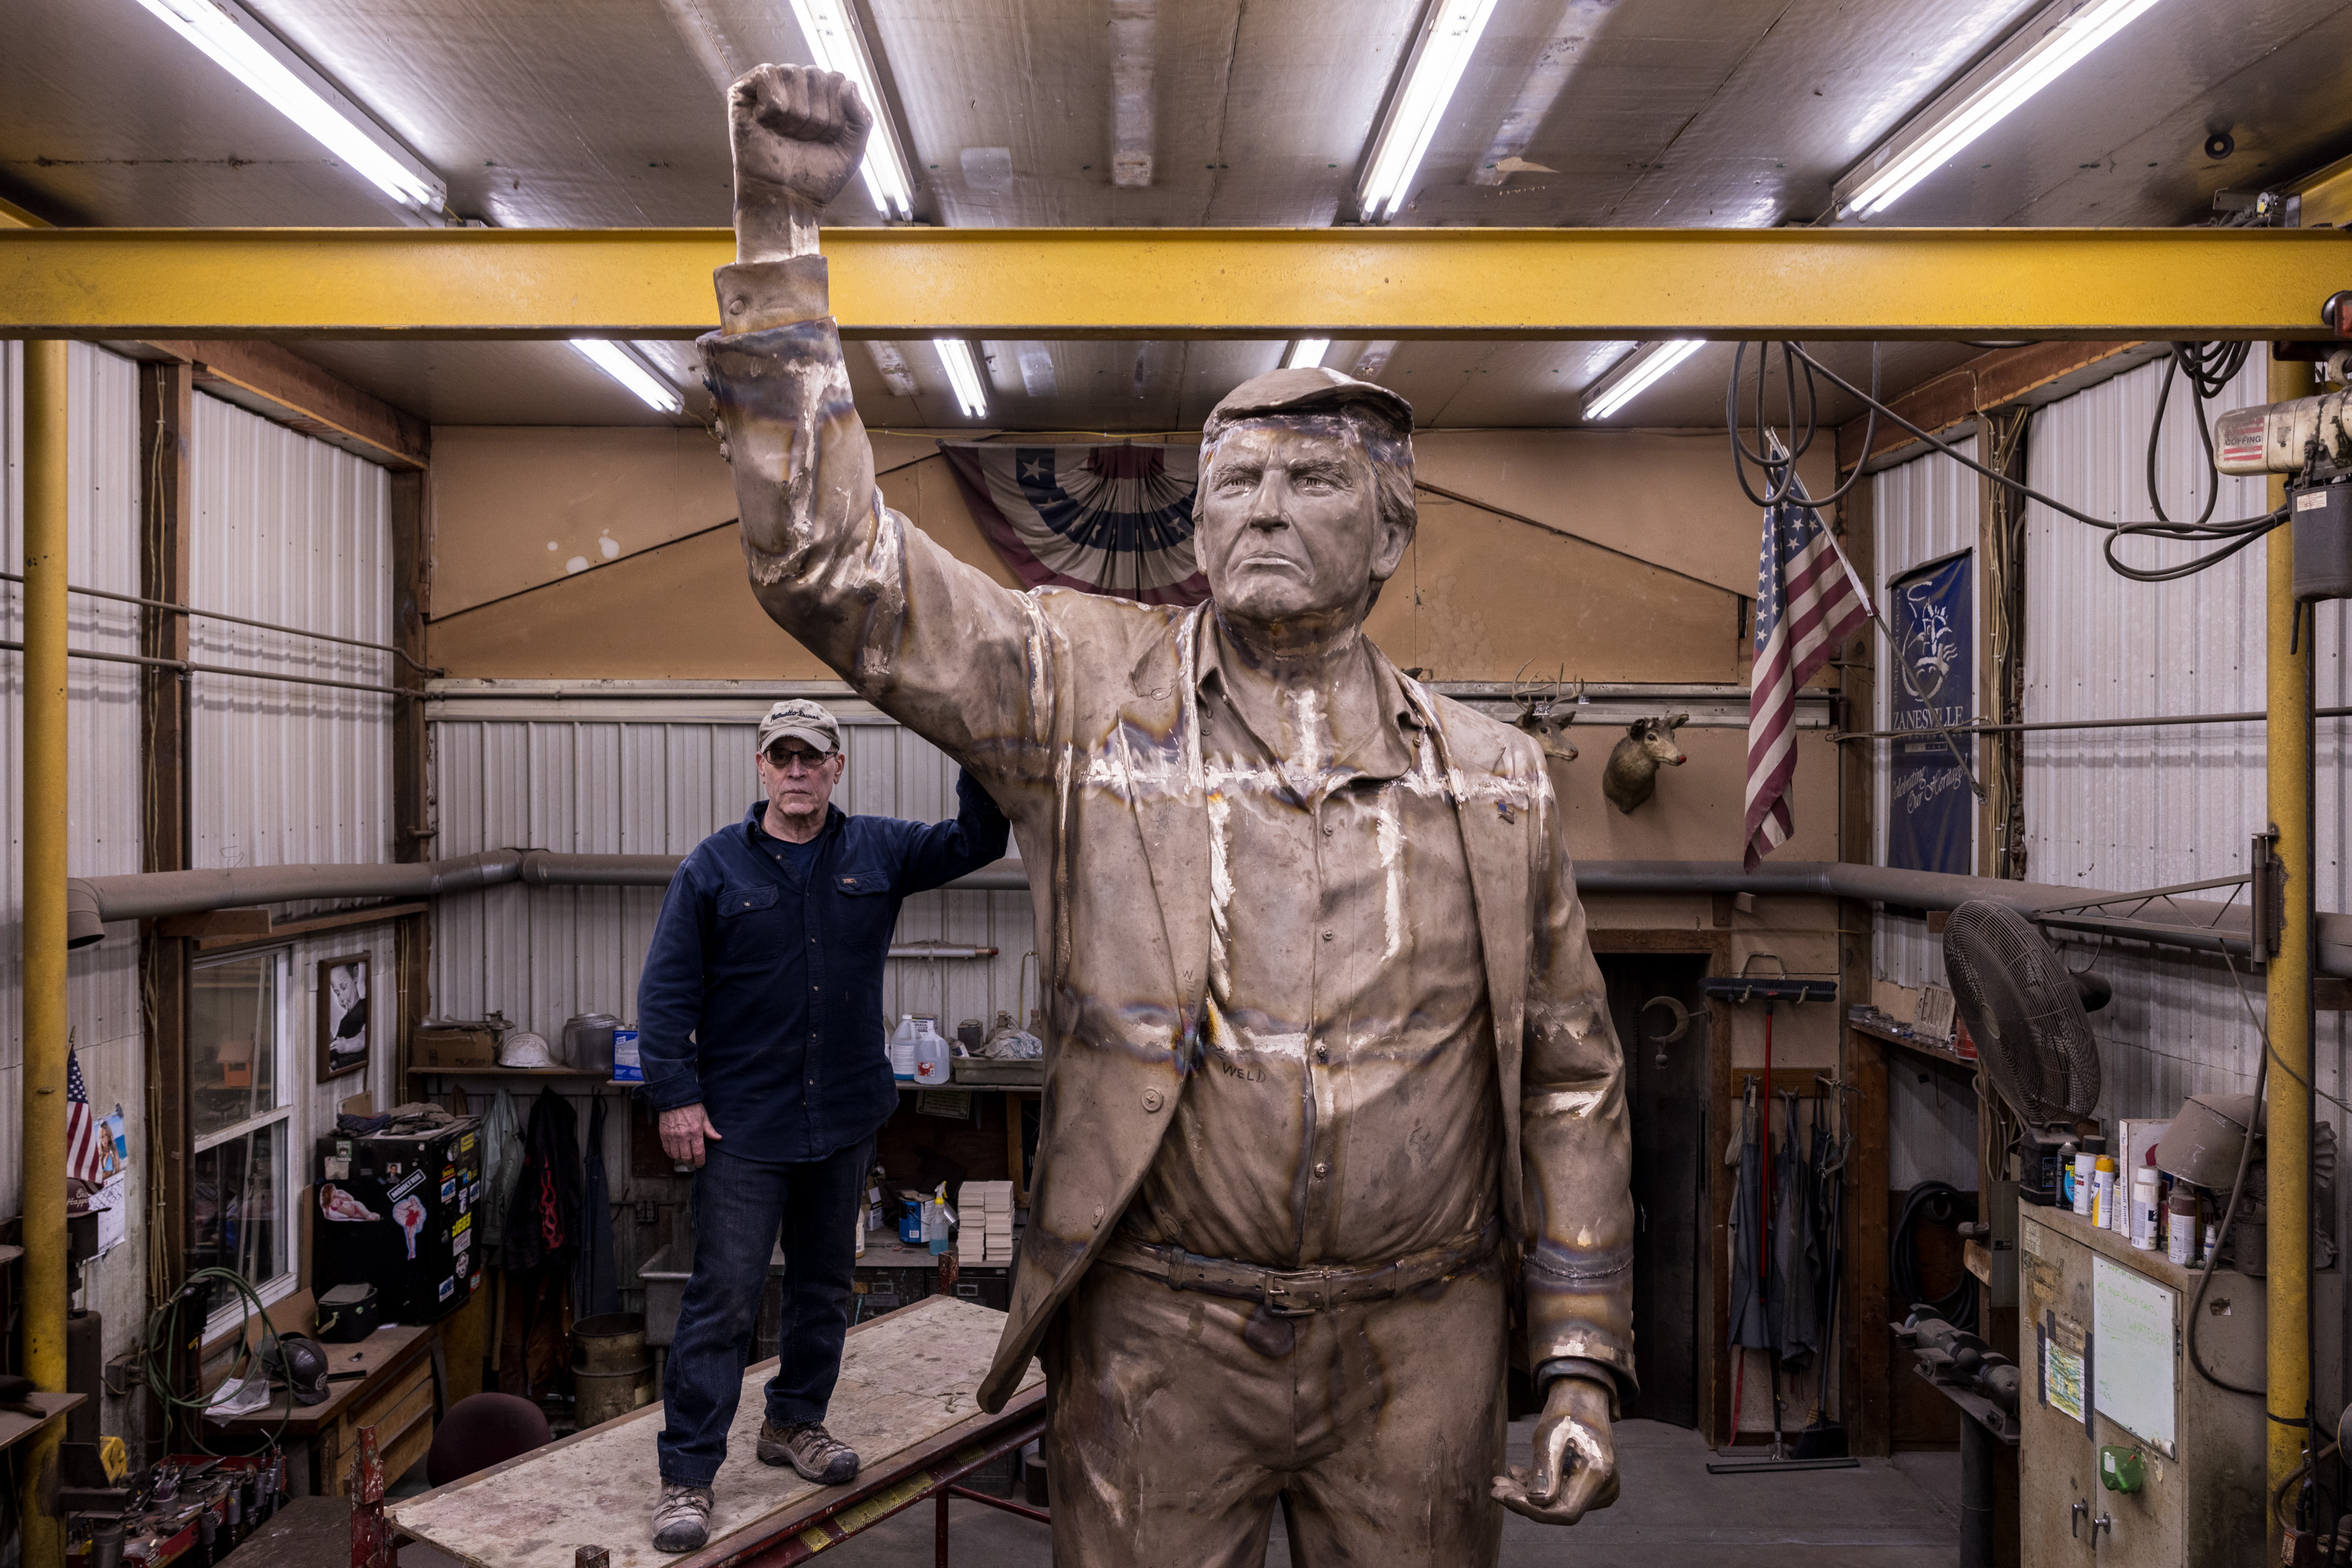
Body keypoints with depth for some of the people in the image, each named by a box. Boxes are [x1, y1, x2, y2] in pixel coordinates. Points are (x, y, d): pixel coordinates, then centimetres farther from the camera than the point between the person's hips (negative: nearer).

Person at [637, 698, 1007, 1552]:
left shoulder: (880, 851, 4)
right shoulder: (714, 866, -4)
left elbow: (977, 841, 0)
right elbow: (666, 991, -4)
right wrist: (676, 1097, -10)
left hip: (846, 1118, 4)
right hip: (742, 1125, -4)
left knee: (825, 1284, 17)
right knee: (722, 1299, -2)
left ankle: (795, 1422, 36)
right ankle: (687, 1474, 8)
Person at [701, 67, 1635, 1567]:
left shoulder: (1494, 776, 2)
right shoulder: (1092, 690, -4)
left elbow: (1567, 1076, 6)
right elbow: (831, 561, -13)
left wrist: (1581, 1364, 2)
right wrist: (780, 236, -18)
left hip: (1419, 1342, 2)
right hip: (1162, 1332, -1)